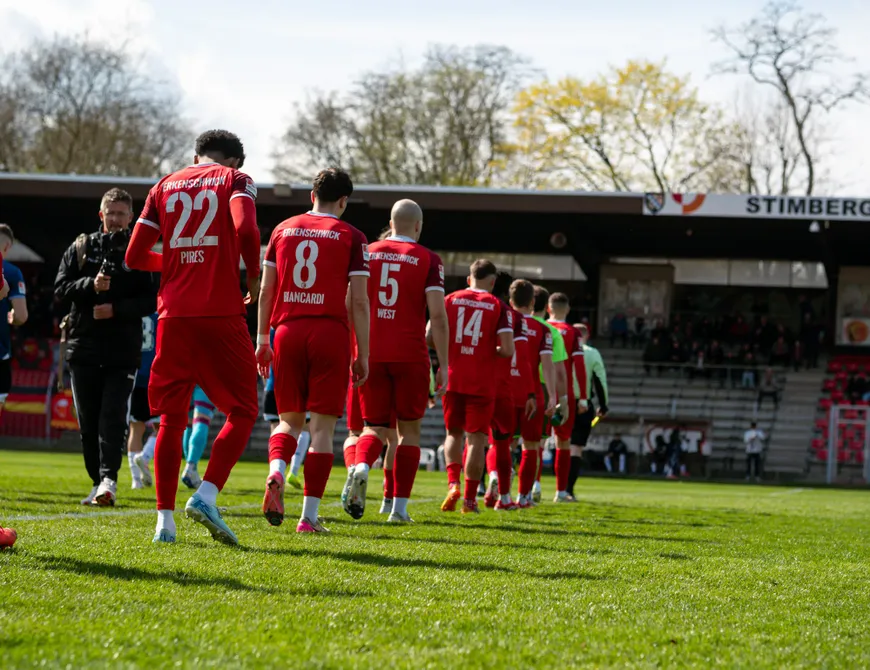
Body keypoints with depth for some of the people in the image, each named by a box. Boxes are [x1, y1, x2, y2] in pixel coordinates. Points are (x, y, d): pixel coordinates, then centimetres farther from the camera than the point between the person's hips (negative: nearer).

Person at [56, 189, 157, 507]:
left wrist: (116, 309, -15)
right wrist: (91, 285, -15)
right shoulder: (81, 248, 8)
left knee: (113, 417, -13)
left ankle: (108, 479, -17)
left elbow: (151, 301, -1)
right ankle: (98, 482, 13)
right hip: (83, 346, 2)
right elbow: (61, 288, 2)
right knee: (88, 421, 5)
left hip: (123, 351, -2)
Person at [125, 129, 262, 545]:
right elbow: (245, 228, -15)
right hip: (221, 314, -4)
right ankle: (206, 496, -12)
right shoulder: (236, 180, 6)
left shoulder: (165, 187, 16)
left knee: (171, 417, 8)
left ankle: (164, 521, 4)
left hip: (174, 315, 4)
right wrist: (254, 279, -1)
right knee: (242, 412, 6)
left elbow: (134, 257, 12)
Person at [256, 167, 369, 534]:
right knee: (322, 426, 1)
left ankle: (276, 472, -17)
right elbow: (358, 301, -2)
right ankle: (309, 515, -1)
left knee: (290, 418, 14)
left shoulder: (283, 230, 11)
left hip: (287, 331, 3)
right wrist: (363, 354, 3)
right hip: (330, 332, -3)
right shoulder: (351, 237, 2)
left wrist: (262, 340, 17)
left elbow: (266, 290, 11)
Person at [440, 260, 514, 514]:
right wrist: (492, 350, 11)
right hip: (482, 383, -2)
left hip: (452, 379, 2)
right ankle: (470, 499, 4)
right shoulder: (498, 307, -3)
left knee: (454, 433, 15)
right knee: (476, 438, 5)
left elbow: (431, 337, -2)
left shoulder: (450, 300, 3)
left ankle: (453, 484, -6)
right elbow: (508, 350, -11)